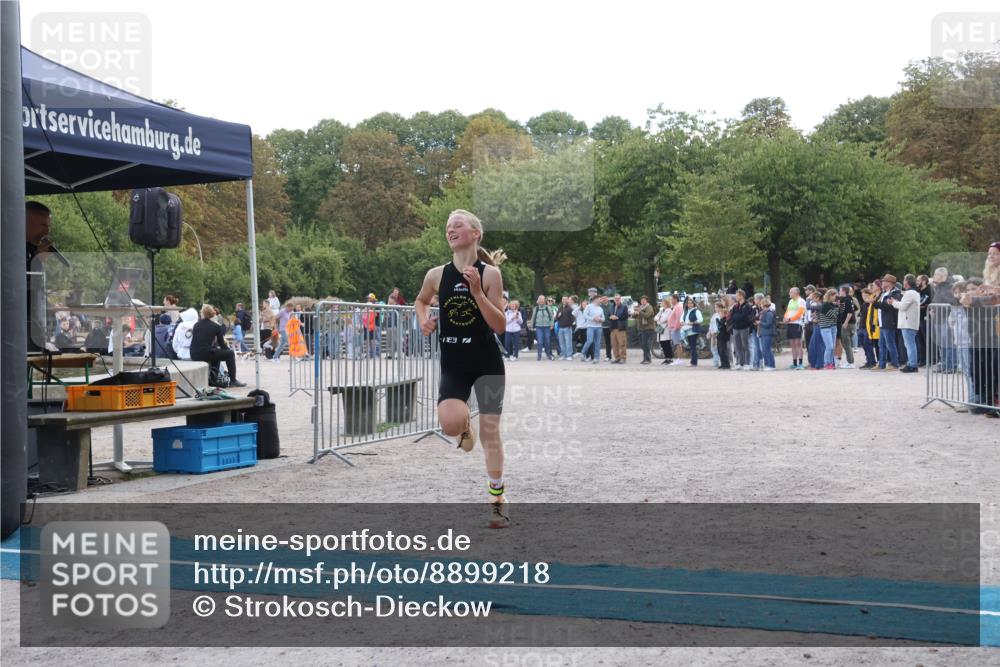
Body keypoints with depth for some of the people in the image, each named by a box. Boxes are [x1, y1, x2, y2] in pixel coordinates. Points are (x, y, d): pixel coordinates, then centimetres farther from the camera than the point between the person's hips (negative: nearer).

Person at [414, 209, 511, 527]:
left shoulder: (490, 273, -10)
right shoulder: (436, 275, -2)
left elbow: (500, 326, -13)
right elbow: (421, 301, 20)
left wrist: (477, 292, -22)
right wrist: (424, 320, 0)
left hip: (486, 362, -1)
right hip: (452, 364, 1)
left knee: (490, 430, 3)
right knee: (450, 424, -22)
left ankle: (497, 500, 18)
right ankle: (465, 427, 18)